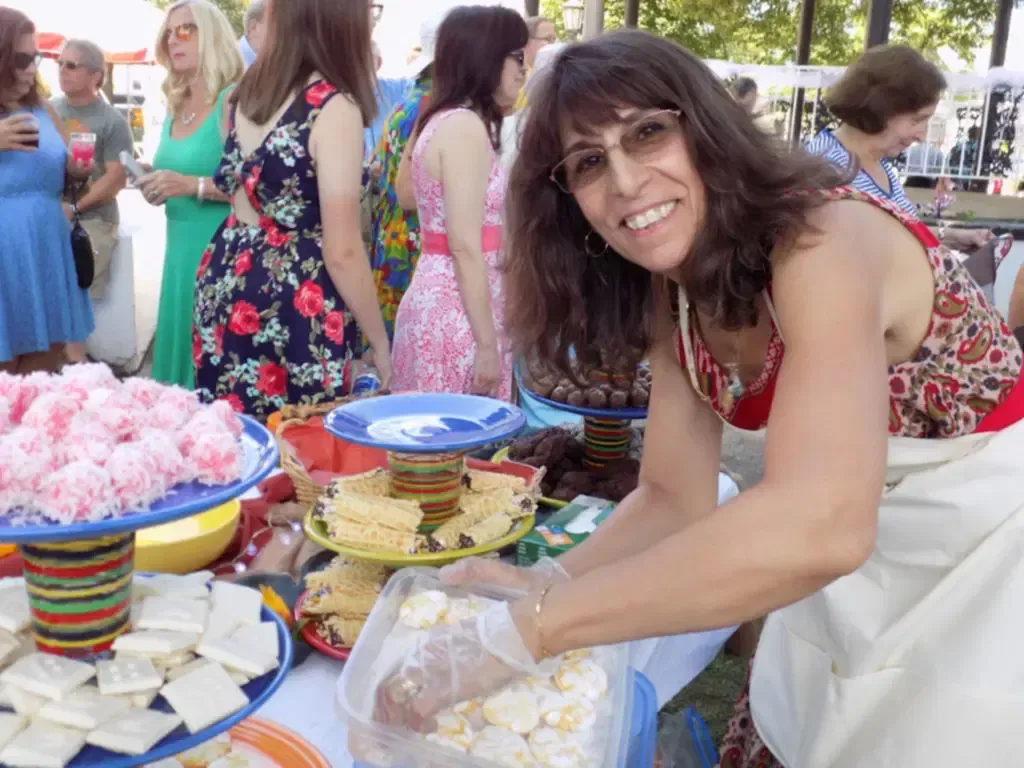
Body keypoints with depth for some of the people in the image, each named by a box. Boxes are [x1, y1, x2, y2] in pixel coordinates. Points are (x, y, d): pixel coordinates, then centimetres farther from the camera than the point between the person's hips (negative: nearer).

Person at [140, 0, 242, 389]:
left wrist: (194, 185, -22)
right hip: (180, 248, 8)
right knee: (181, 344, 13)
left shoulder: (234, 101, -11)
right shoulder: (176, 107, 14)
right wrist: (161, 187, 8)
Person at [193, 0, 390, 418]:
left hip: (225, 285, 8)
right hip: (293, 309, -8)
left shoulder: (249, 87, 7)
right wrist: (379, 342, -8)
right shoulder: (334, 107, -17)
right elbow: (341, 250, -18)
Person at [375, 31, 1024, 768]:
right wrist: (549, 582, -21)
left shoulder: (825, 239, -30)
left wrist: (521, 632, -43)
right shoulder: (671, 294, -6)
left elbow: (818, 527, -44)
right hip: (877, 559, 6)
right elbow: (675, 498, -4)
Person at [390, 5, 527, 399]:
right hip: (457, 312, -9)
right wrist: (487, 345, -18)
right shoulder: (465, 126, -15)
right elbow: (466, 248, -19)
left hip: (436, 298, 9)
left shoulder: (439, 119, 12)